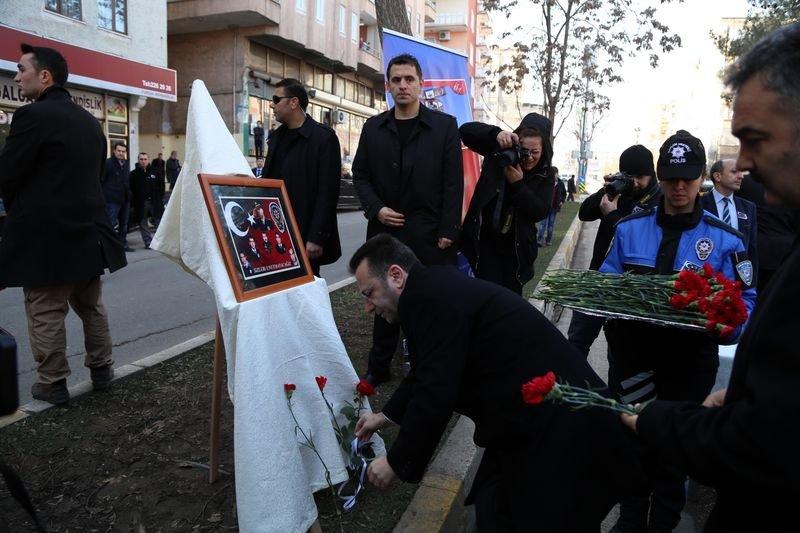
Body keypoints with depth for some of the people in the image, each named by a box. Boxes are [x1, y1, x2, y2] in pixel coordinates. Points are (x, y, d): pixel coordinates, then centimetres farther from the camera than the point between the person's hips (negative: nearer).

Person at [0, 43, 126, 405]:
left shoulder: (33, 116, -13)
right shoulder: (90, 121, 10)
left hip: (45, 235, -7)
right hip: (88, 230, 7)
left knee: (46, 314, 4)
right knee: (91, 306, 17)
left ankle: (52, 384, 14)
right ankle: (101, 369, 27)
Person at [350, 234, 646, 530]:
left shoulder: (430, 294, -22)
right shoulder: (438, 288, 9)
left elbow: (436, 392, -24)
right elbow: (426, 374, 23)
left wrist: (397, 462, -10)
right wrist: (388, 415, 31)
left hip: (563, 434, -9)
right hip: (533, 426, 9)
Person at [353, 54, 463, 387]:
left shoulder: (445, 126, 1)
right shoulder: (373, 128, 10)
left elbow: (453, 182, -3)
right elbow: (360, 175, 12)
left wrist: (447, 232, -9)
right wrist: (376, 208, -5)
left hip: (429, 233, -2)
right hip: (385, 231, 3)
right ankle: (378, 368, 23)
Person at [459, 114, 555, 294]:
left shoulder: (544, 175, -3)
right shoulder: (499, 152, -6)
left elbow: (541, 212, -12)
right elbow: (465, 130, -13)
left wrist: (517, 184, -24)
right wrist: (496, 134, -32)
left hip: (516, 247, 2)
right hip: (485, 241, -1)